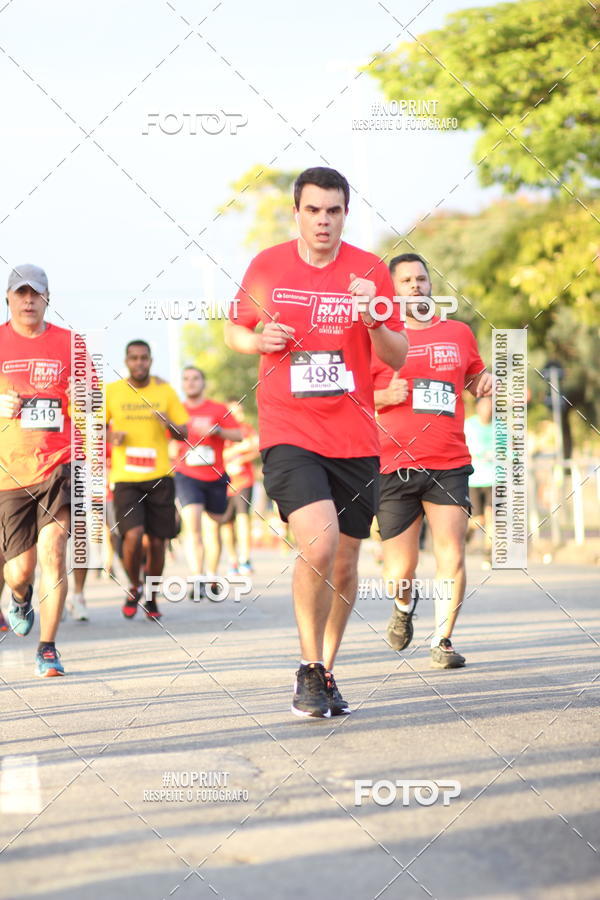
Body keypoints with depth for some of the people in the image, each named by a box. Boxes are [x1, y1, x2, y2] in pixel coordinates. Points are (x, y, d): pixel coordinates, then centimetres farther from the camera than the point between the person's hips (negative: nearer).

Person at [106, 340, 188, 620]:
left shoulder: (165, 391, 6)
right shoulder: (111, 392, 3)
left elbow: (184, 433, 8)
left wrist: (169, 424, -14)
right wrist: (110, 436, -10)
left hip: (159, 476, 2)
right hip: (125, 478, -2)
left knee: (157, 540, 3)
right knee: (133, 535, -18)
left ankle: (151, 598, 23)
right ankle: (134, 587, 9)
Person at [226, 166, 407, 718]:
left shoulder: (371, 272, 3)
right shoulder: (267, 267, 2)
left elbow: (398, 358, 4)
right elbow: (234, 331, 15)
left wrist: (374, 321, -16)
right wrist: (260, 340, -7)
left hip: (354, 439, 2)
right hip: (288, 434, -2)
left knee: (344, 563, 9)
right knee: (318, 544, -22)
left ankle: (327, 671, 29)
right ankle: (310, 669, -5)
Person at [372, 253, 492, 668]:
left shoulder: (459, 333, 12)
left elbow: (474, 377, 28)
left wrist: (484, 382, 4)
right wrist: (386, 396, -12)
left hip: (449, 466, 2)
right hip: (394, 467, -1)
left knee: (451, 556, -13)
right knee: (401, 570, 2)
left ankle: (443, 641, 2)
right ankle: (405, 604, 37)